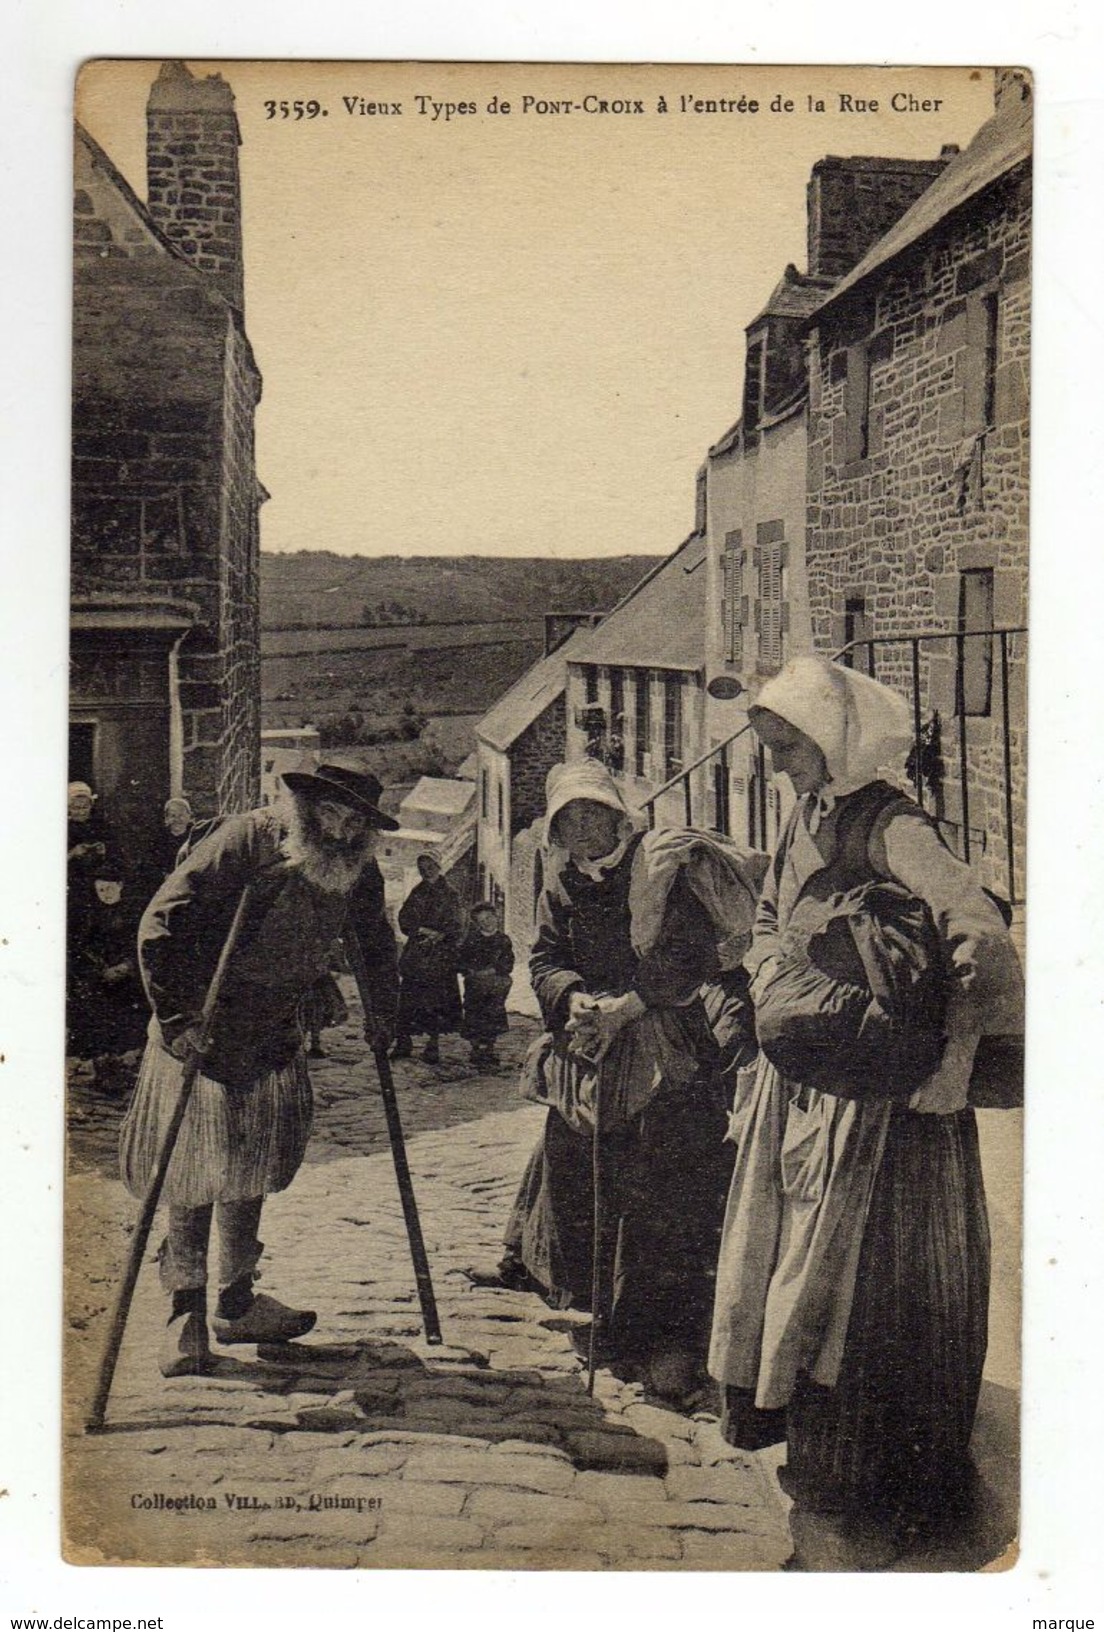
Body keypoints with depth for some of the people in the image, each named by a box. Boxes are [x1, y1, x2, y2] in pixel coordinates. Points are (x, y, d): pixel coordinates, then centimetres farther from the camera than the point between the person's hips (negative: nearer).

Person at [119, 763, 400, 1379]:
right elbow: (162, 922, -23)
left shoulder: (356, 868, -3)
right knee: (196, 1168, -3)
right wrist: (177, 1019, -26)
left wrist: (383, 1015, 11)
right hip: (201, 1032, -5)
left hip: (274, 1038, 6)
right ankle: (186, 1310, 9)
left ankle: (237, 1300, 24)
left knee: (252, 1170, 11)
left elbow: (376, 945, 17)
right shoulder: (246, 839, -21)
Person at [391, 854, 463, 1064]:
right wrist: (422, 930, -10)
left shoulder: (449, 893, 4)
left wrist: (439, 935, -16)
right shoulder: (417, 893, 13)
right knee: (408, 997, -1)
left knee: (436, 999, -4)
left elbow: (456, 923, -3)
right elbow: (404, 918, 5)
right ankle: (404, 1042, 4)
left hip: (440, 954, -3)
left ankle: (433, 1045, 2)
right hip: (416, 951, 3)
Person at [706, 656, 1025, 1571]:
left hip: (880, 1093, -9)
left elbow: (979, 928, -25)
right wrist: (775, 994, 5)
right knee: (792, 1257, 15)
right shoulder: (804, 822, 12)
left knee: (854, 1276, -2)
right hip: (804, 1081, 9)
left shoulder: (891, 829, -15)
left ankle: (849, 1495, 10)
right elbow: (769, 928, 23)